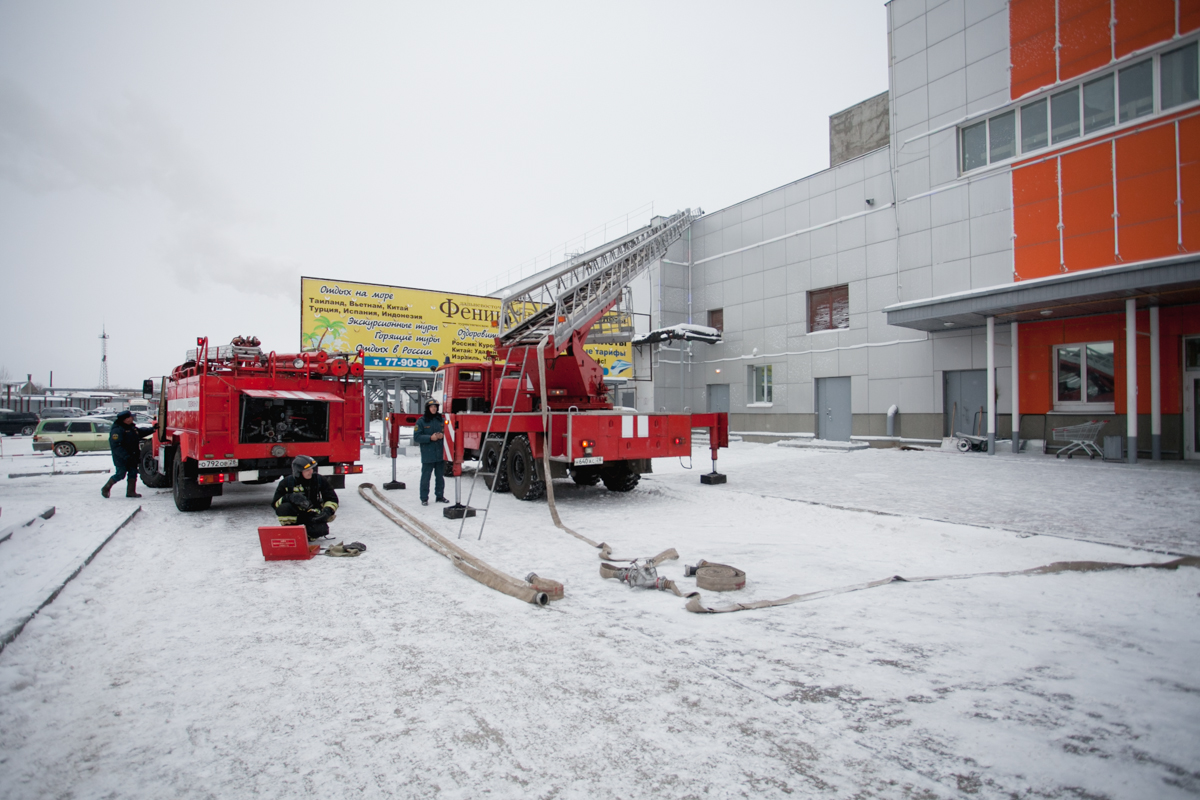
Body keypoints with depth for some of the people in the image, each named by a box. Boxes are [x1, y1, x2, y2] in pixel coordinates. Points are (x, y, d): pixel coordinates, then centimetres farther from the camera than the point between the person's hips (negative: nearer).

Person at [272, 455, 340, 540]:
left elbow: (332, 500, 0)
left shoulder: (320, 480, -4)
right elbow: (275, 503, -9)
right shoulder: (287, 482, -7)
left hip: (313, 515, 0)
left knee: (319, 530, -30)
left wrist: (327, 511, -20)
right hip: (295, 515, 0)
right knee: (284, 507, -31)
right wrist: (289, 497, -29)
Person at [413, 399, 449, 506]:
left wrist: (442, 435, -7)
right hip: (427, 455, -4)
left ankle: (440, 496, 23)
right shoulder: (421, 421, -3)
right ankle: (424, 498, 6)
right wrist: (430, 438, -18)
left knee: (440, 476, 12)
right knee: (426, 476, -1)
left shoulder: (442, 420, 9)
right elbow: (416, 437, -8)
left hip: (441, 454, 4)